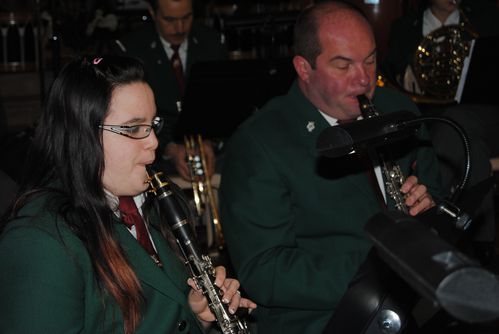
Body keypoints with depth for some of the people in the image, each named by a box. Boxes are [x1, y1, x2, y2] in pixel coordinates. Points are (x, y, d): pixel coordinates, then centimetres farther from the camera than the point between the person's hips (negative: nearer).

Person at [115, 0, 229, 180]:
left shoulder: (214, 43, 7)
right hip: (157, 151, -3)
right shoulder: (130, 49, -1)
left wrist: (210, 142, -15)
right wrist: (169, 149, -23)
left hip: (211, 147, 3)